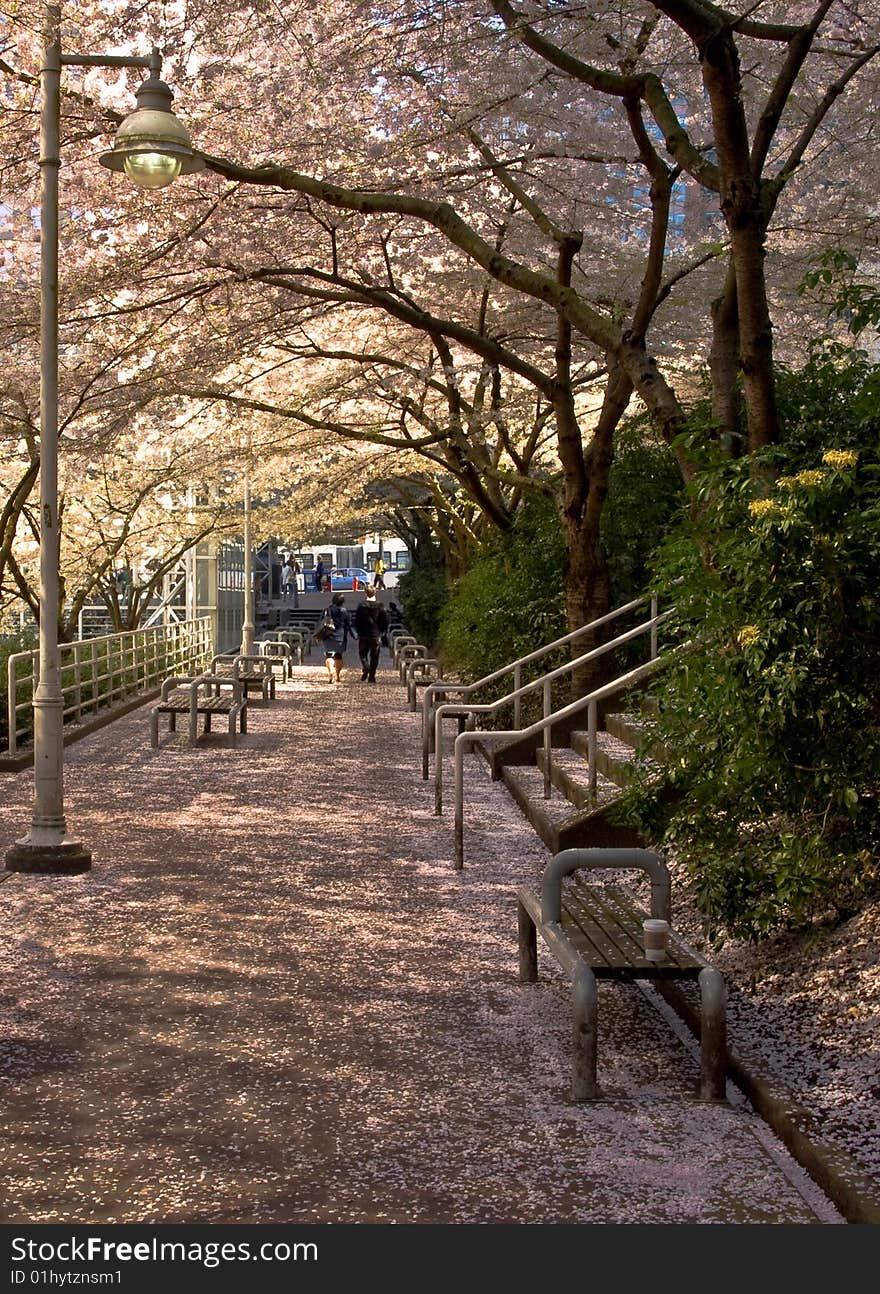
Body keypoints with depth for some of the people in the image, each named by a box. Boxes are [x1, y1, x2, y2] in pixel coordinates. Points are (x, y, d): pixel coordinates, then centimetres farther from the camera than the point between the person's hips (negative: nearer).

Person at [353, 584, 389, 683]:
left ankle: (365, 667, -15)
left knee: (363, 654, 13)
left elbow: (356, 621, -2)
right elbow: (385, 620, -1)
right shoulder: (380, 606, -3)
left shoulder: (361, 606, -5)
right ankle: (371, 677, 5)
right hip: (376, 635, 0)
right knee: (374, 657, 7)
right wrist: (381, 631, 13)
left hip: (363, 635, 0)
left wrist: (358, 632, 10)